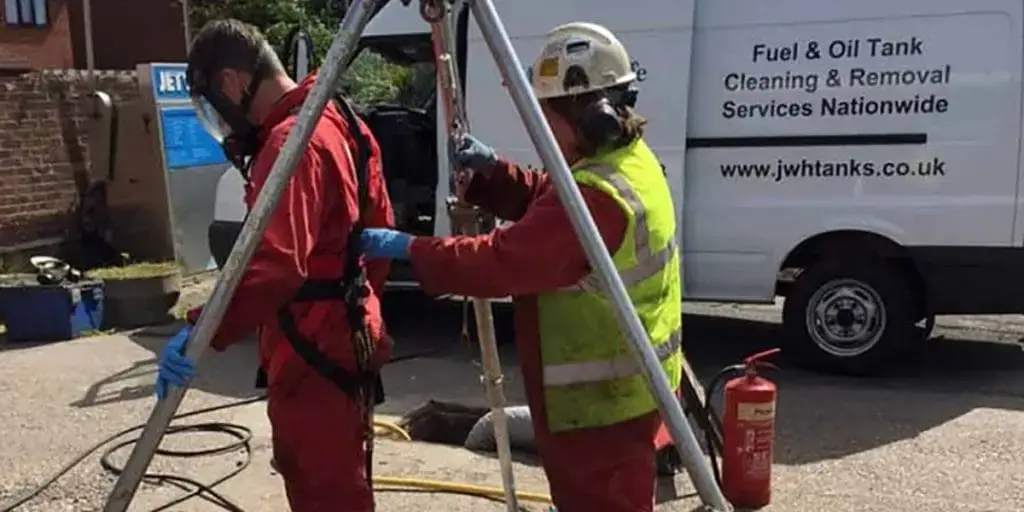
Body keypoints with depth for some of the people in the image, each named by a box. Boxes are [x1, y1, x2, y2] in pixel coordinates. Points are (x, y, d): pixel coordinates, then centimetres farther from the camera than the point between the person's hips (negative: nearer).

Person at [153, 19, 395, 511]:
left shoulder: (292, 141, -20)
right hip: (338, 339, 11)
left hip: (314, 352, -10)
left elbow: (275, 264, -34)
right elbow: (376, 232, 18)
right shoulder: (337, 122, 12)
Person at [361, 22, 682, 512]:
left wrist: (410, 249, -19)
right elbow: (543, 201, 16)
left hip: (602, 399, -10)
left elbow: (503, 262, -29)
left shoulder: (597, 195, -30)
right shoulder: (631, 159, 5)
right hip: (617, 388, 10)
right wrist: (491, 171, -1)